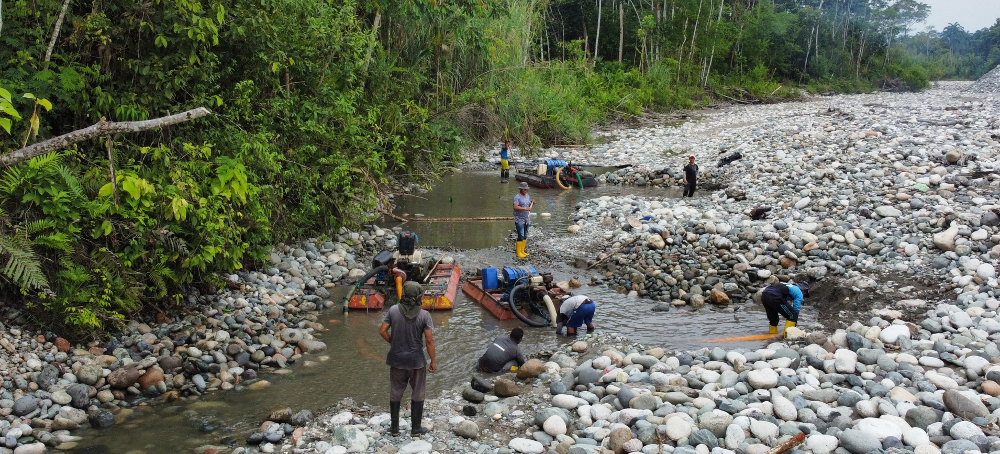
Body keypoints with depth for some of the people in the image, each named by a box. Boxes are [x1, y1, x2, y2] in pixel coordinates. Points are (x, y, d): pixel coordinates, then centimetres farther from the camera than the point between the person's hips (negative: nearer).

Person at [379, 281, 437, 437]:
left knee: (395, 393, 17)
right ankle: (416, 428, 21)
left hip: (396, 360, 2)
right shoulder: (424, 315, -15)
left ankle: (394, 427, 26)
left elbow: (383, 331, -6)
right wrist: (433, 361, -4)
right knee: (418, 394, 14)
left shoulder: (393, 310, -9)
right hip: (416, 360, -2)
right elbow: (429, 340, -14)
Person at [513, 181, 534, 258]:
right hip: (519, 220, -8)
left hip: (527, 219, 8)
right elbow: (515, 207, -22)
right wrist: (525, 208, -27)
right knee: (521, 236, -10)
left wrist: (532, 204, -1)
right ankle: (519, 253, -4)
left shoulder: (527, 196, 14)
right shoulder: (517, 197, -10)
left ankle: (522, 251, 20)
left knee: (525, 236, 11)